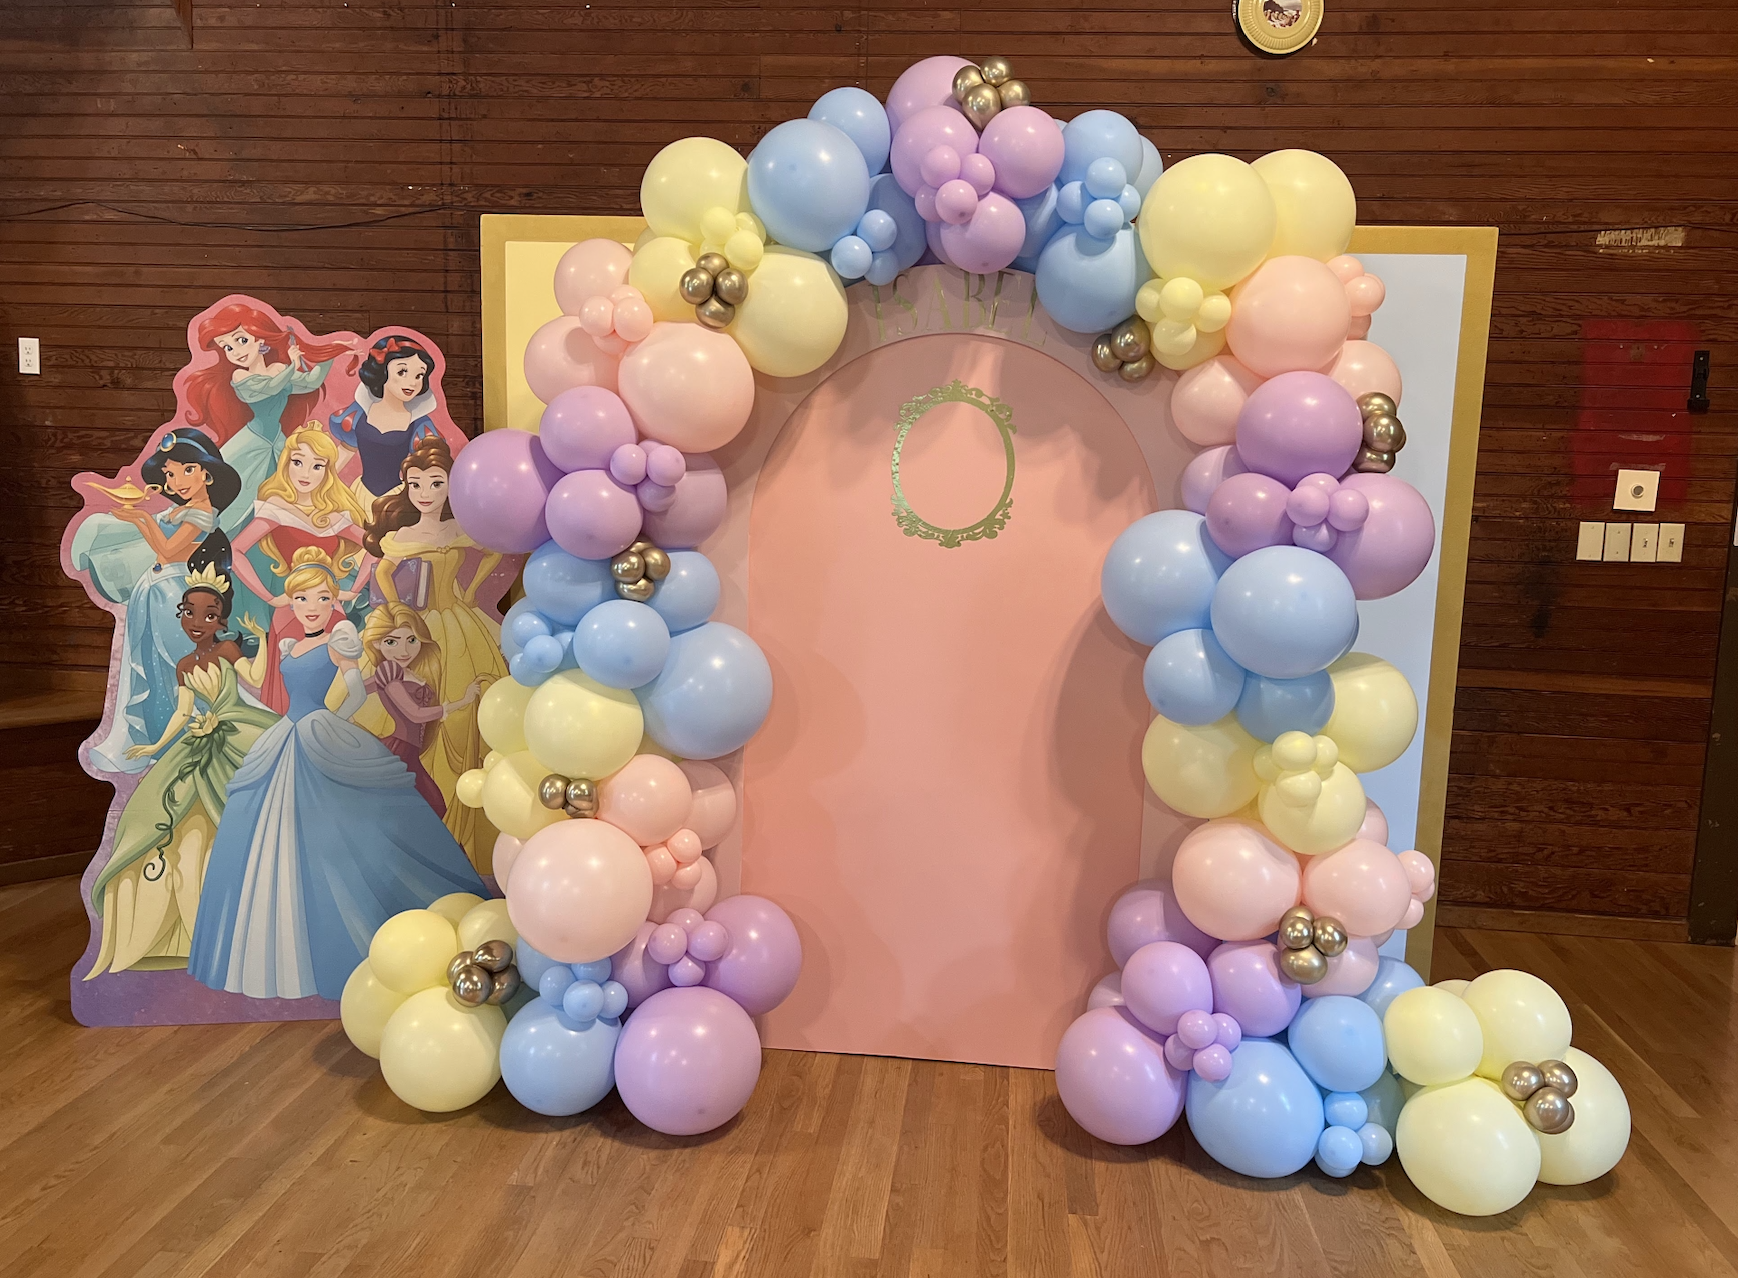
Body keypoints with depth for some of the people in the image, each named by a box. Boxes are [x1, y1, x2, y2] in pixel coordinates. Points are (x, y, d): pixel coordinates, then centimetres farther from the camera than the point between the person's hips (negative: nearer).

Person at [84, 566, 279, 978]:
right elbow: (182, 712, 19)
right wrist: (157, 746, 18)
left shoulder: (227, 648, -1)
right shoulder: (184, 666, 13)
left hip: (238, 735, -6)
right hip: (203, 744, 6)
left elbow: (255, 675, -17)